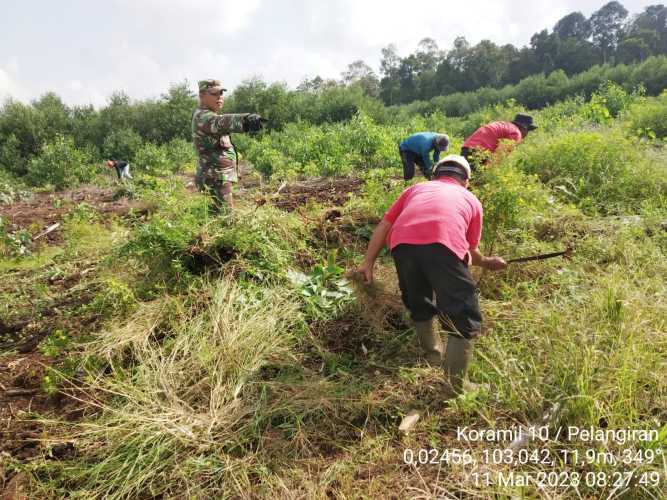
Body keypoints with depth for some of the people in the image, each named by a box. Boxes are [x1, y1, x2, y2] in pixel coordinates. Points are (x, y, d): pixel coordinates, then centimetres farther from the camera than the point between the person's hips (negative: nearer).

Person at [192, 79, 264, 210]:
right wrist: (245, 119, -57)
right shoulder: (202, 116, -18)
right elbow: (222, 122, -40)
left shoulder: (207, 115, 16)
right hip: (217, 176, -11)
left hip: (219, 175, 11)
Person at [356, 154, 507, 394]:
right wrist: (487, 263, 57)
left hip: (402, 243, 4)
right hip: (443, 244, -3)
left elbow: (384, 226, 26)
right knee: (464, 321, 9)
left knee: (419, 308, 27)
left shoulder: (416, 188, 38)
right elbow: (471, 251, 36)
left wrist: (368, 262, 28)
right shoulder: (471, 199, 34)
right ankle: (454, 388, 7)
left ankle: (435, 361, 44)